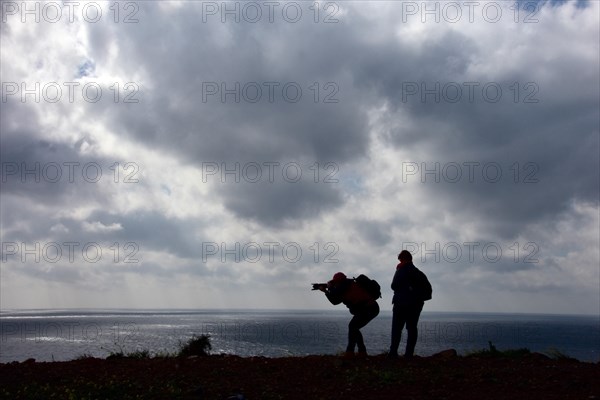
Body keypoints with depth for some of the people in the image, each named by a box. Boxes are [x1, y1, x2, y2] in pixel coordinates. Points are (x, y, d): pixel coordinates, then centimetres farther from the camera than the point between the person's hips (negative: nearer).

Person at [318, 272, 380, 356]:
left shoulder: (347, 283, -10)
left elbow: (334, 294, -17)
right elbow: (335, 301, 22)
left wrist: (329, 287, 3)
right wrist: (325, 291, 18)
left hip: (369, 309, -11)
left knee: (352, 327, -11)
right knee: (354, 328, 16)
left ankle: (350, 352, -13)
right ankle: (362, 352, 18)